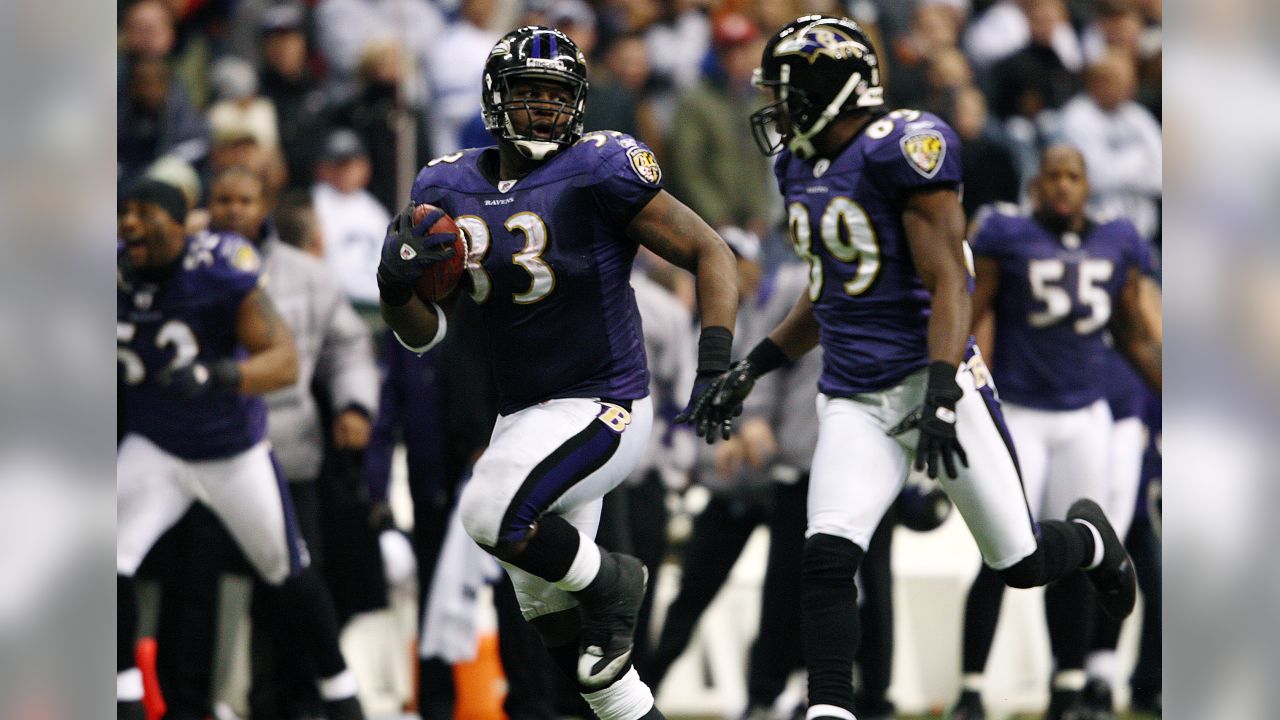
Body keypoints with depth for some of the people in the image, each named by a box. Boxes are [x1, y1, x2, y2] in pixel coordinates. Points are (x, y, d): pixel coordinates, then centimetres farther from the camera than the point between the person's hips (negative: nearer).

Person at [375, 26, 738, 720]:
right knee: (547, 612, 11)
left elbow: (710, 253, -11)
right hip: (522, 416, 7)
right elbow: (422, 333, 6)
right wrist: (397, 281, -16)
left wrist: (715, 364, -23)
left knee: (489, 514, -26)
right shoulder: (451, 187, 3)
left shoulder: (598, 172, -14)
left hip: (600, 407, -7)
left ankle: (607, 581, 1)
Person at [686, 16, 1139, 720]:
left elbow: (947, 283, -18)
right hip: (853, 400, 6)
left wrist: (940, 395, -26)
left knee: (1020, 564, 5)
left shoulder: (902, 150, -15)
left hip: (927, 379, -6)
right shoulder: (802, 168, 11)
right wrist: (751, 369, 19)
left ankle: (1090, 539, 39)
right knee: (826, 557, -15)